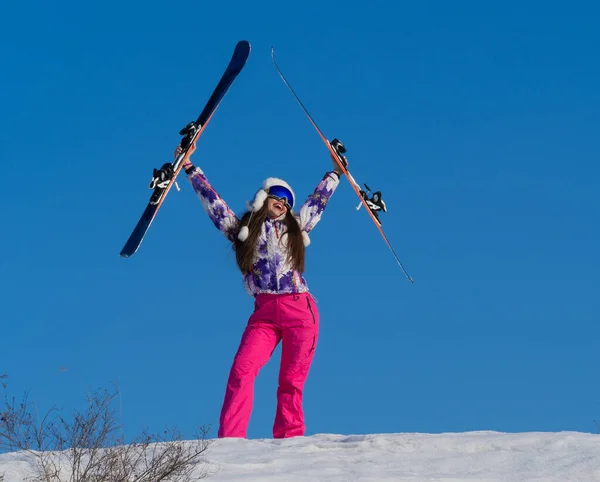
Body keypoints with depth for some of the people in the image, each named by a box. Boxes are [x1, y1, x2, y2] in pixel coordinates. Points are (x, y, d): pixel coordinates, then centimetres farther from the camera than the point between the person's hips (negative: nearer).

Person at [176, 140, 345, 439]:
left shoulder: (295, 228, 22)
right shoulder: (242, 229, 17)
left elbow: (318, 200, 35)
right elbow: (211, 200, 18)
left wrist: (334, 172, 44)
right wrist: (189, 168, 17)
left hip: (301, 311, 1)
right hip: (264, 313, -1)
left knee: (291, 383, -3)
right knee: (242, 371, -19)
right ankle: (229, 441, -25)